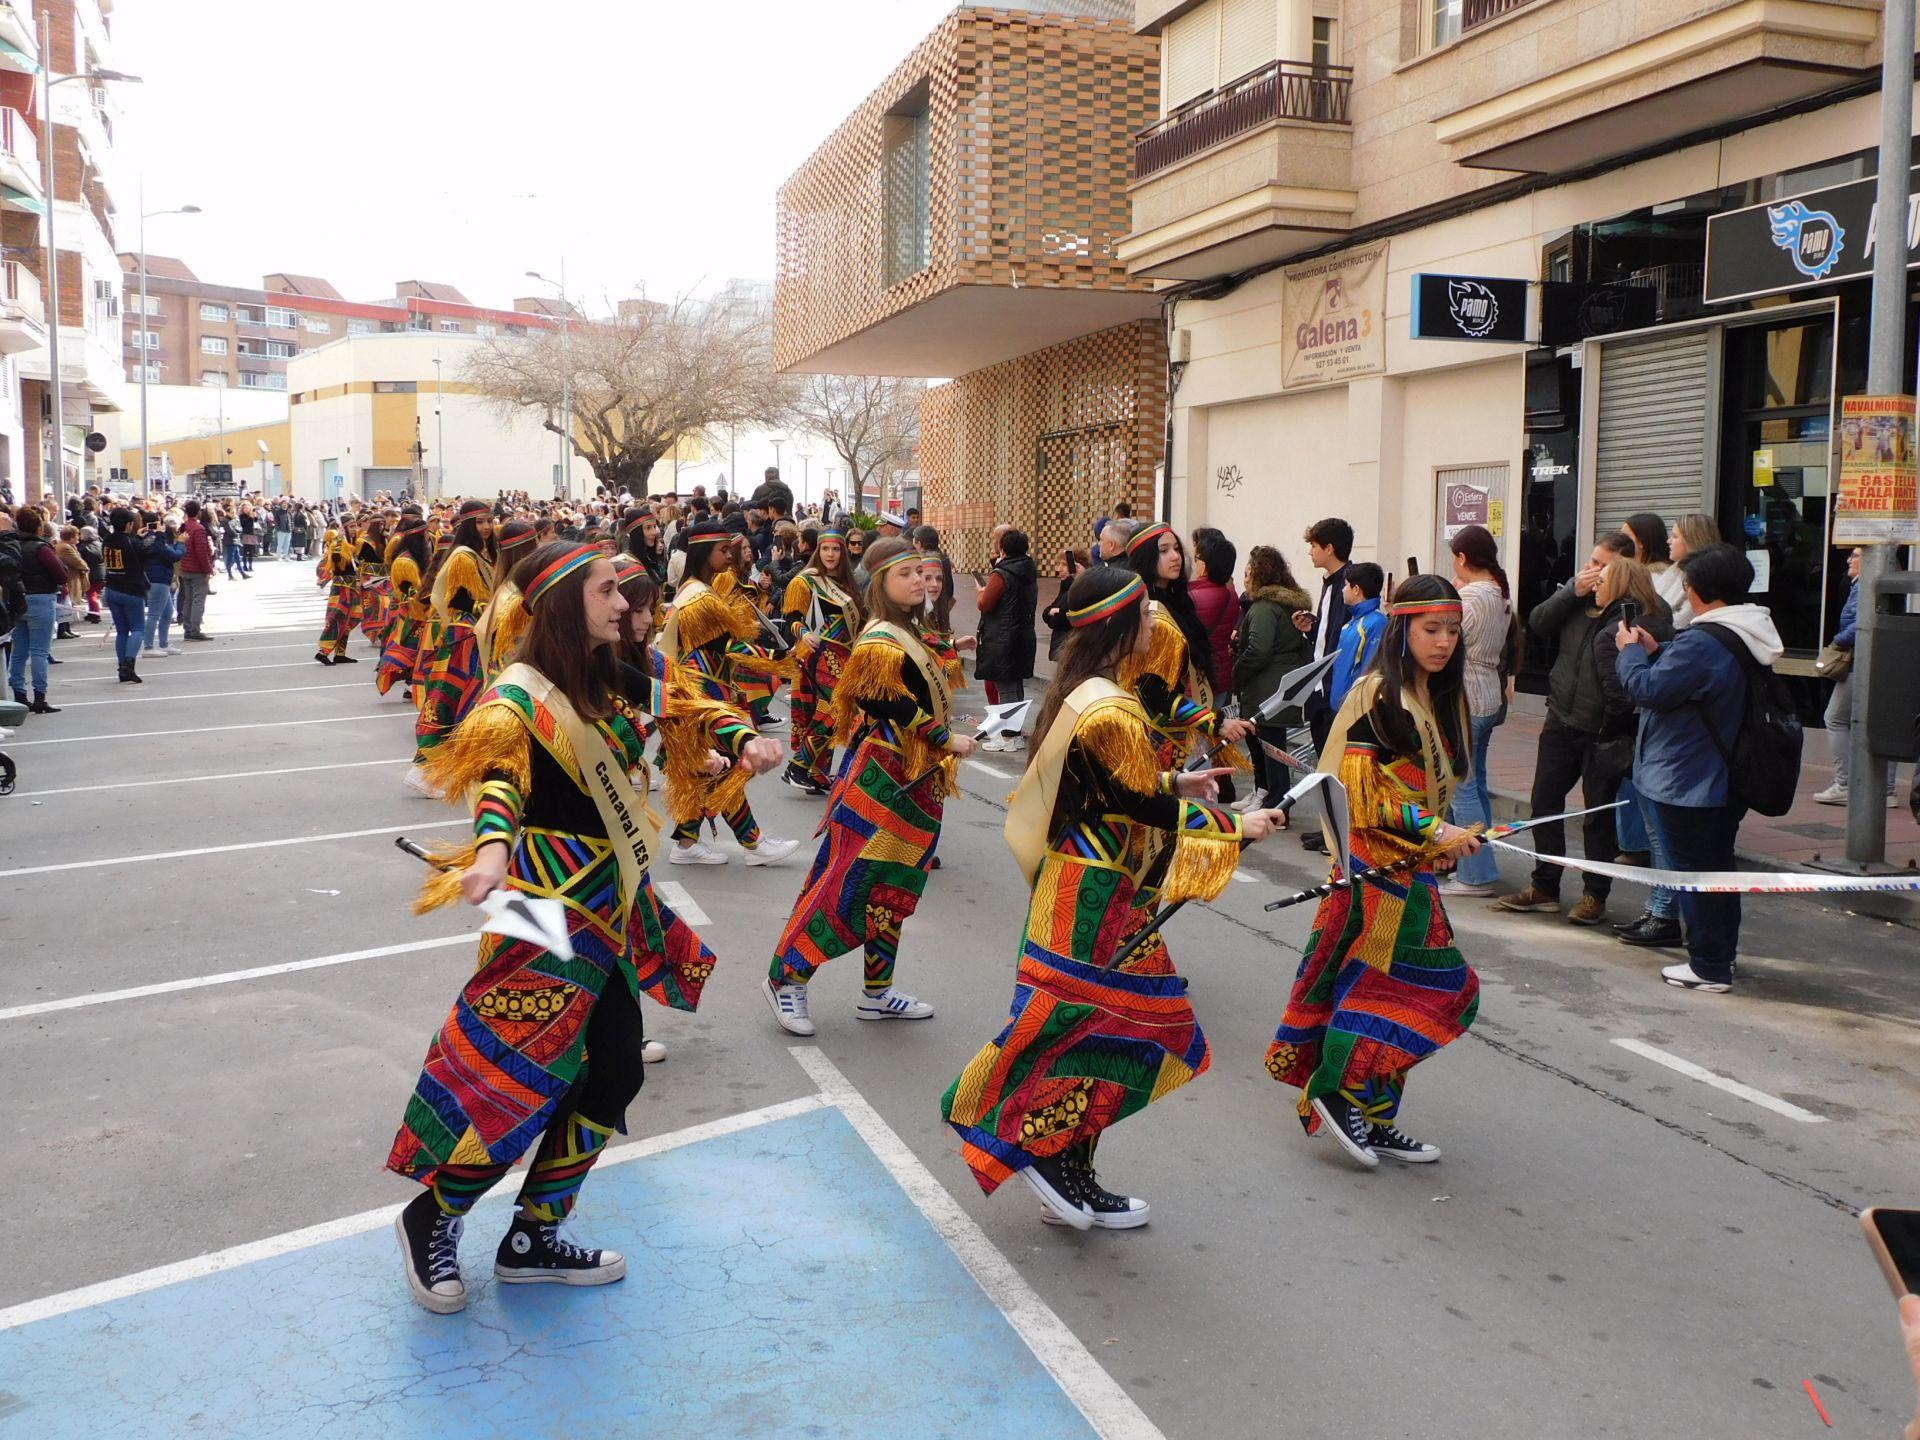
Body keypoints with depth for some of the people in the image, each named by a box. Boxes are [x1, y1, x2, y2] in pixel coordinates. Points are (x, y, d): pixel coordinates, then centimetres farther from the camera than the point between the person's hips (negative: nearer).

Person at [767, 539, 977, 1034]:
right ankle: (787, 978, 7)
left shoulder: (909, 634, 13)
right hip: (881, 779, -9)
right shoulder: (881, 643, -17)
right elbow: (898, 710, -21)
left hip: (915, 781, 9)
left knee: (893, 889, 13)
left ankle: (877, 993, 22)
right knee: (846, 881, -5)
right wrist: (948, 741, -13)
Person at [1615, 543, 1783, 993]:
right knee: (1718, 863, 21)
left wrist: (1631, 651, -6)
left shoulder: (1702, 643, -27)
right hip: (1727, 781, 10)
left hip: (1688, 782, -10)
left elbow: (1649, 689, -22)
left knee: (1694, 869, 0)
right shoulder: (1747, 638, 6)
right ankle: (1724, 951, 33)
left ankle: (1709, 967, 6)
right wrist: (1654, 651, 9)